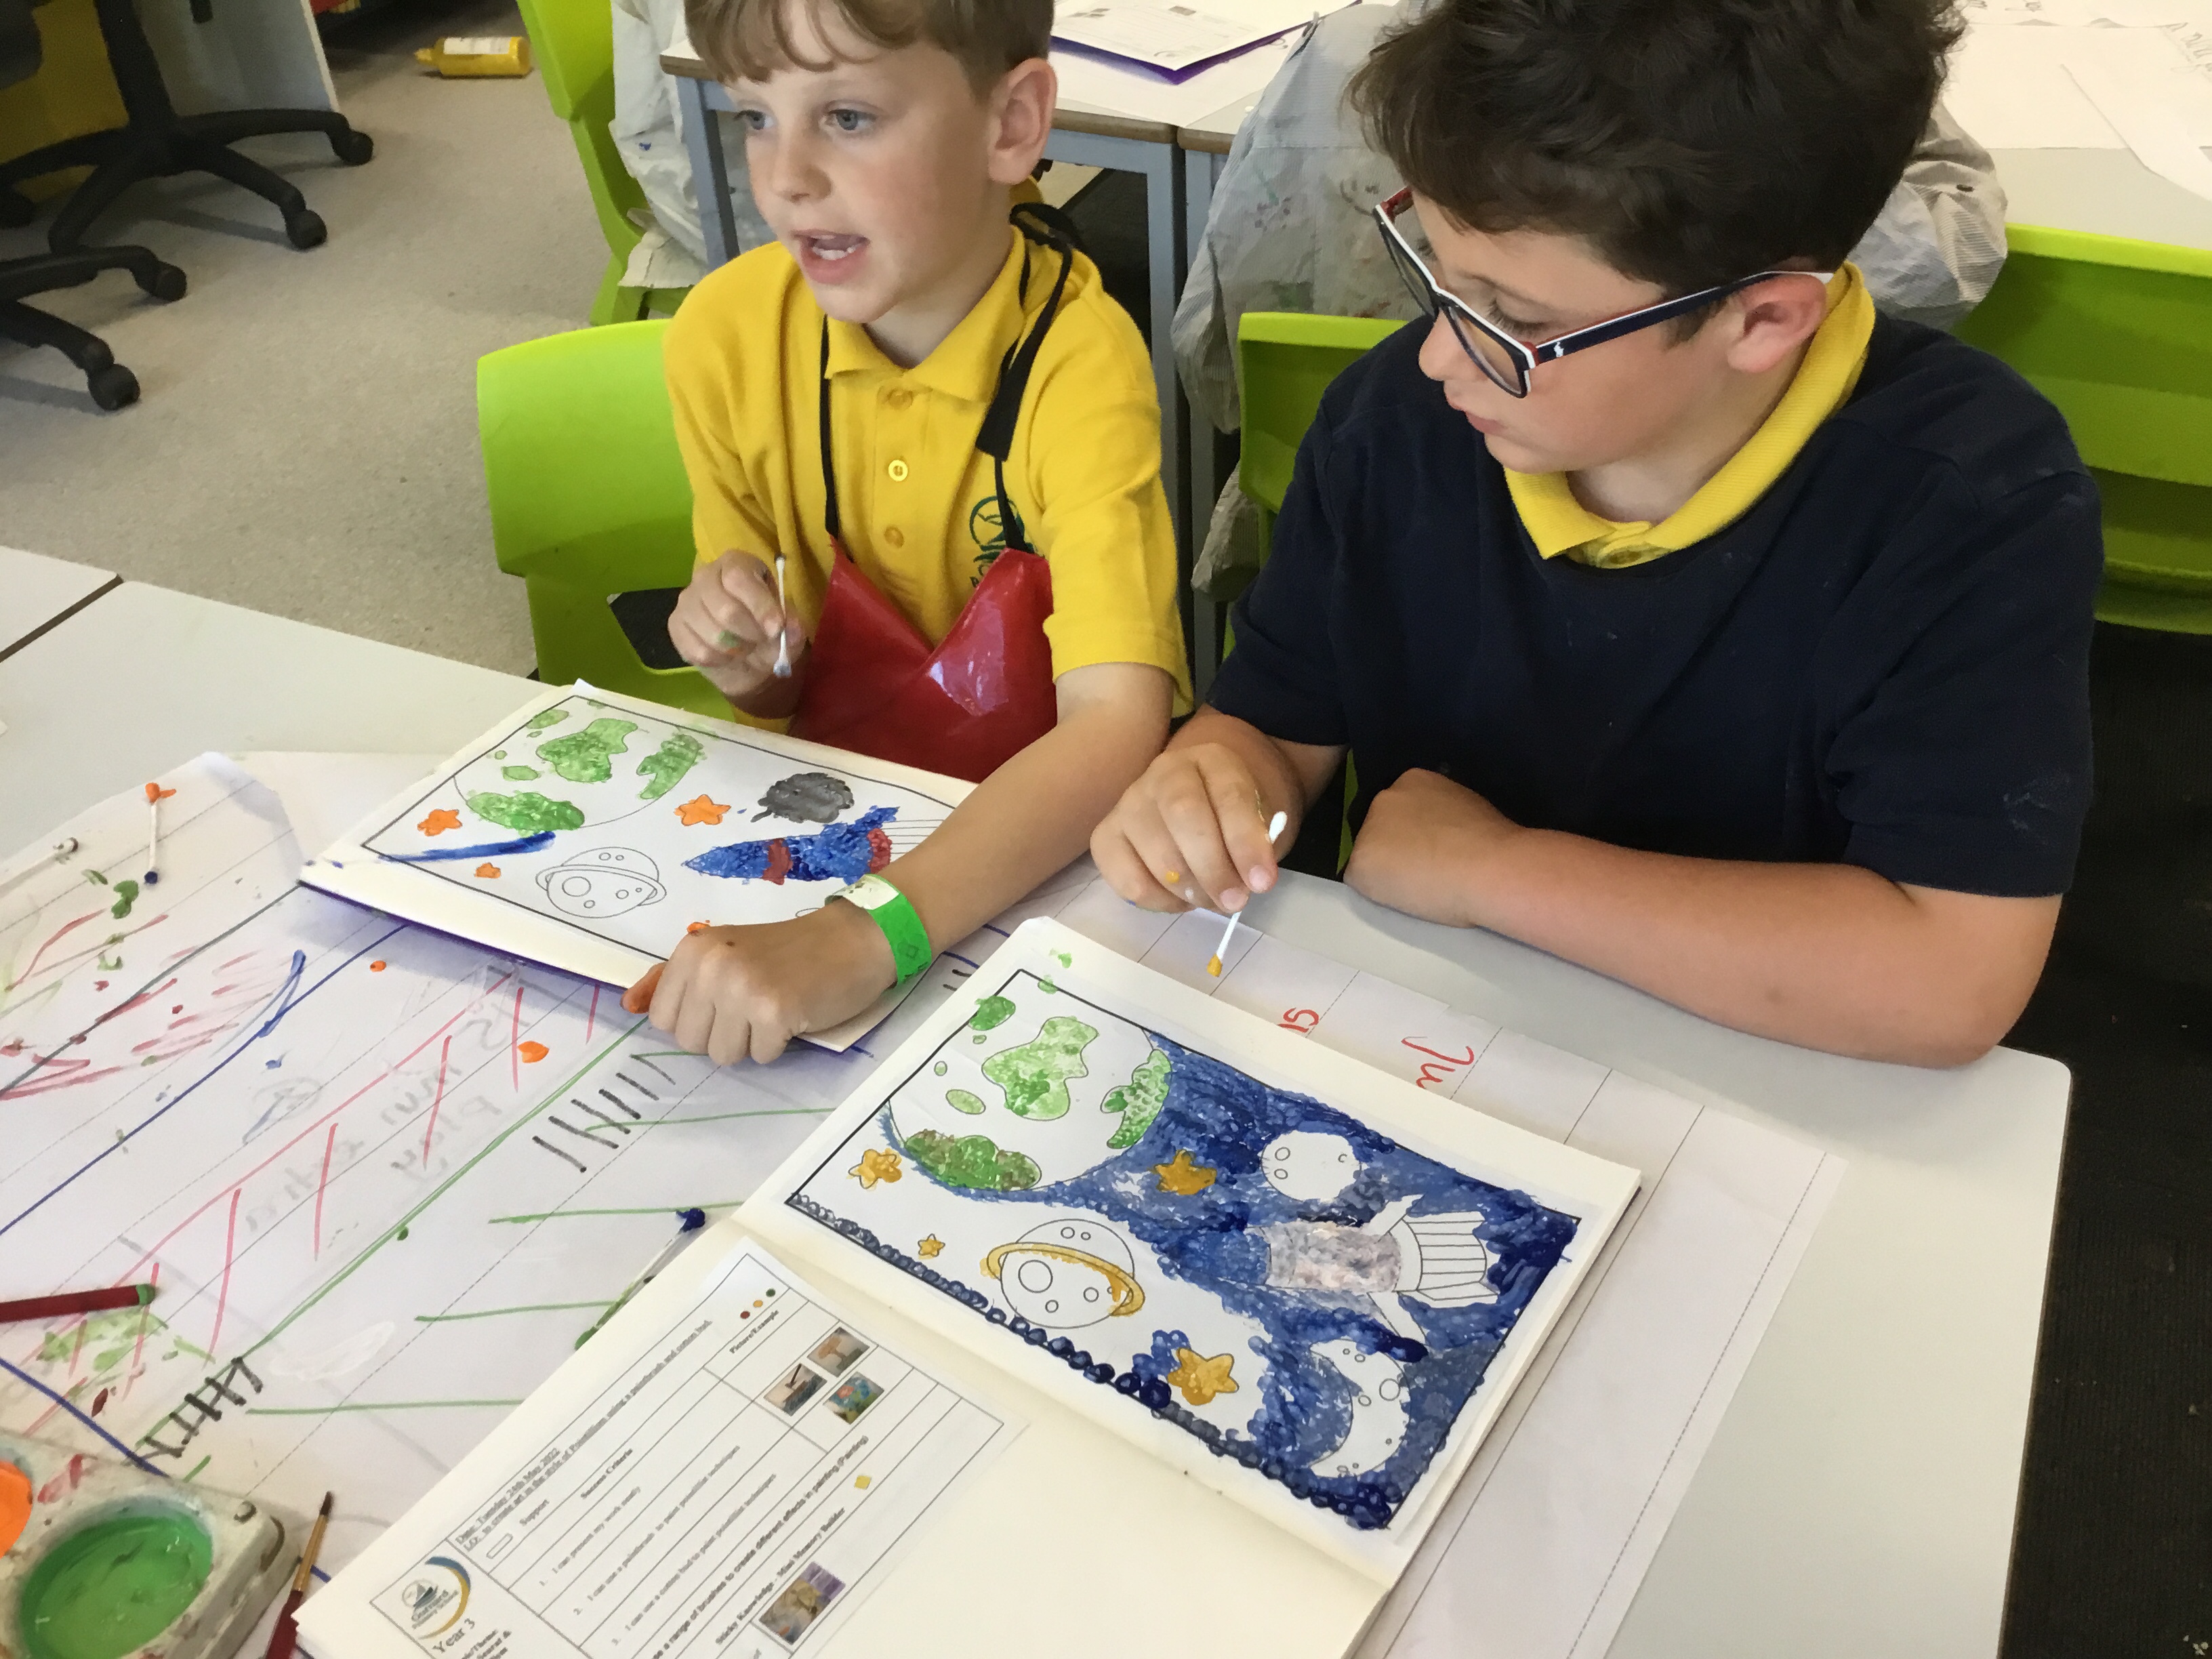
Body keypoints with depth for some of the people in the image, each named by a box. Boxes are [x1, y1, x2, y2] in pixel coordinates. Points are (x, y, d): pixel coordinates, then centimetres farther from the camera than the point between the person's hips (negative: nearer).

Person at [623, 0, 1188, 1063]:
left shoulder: (1077, 359, -21)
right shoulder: (724, 337, -7)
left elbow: (1118, 724, -34)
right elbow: (786, 706, 4)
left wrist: (862, 935, -45)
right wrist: (752, 666, -19)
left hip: (1054, 841, -4)